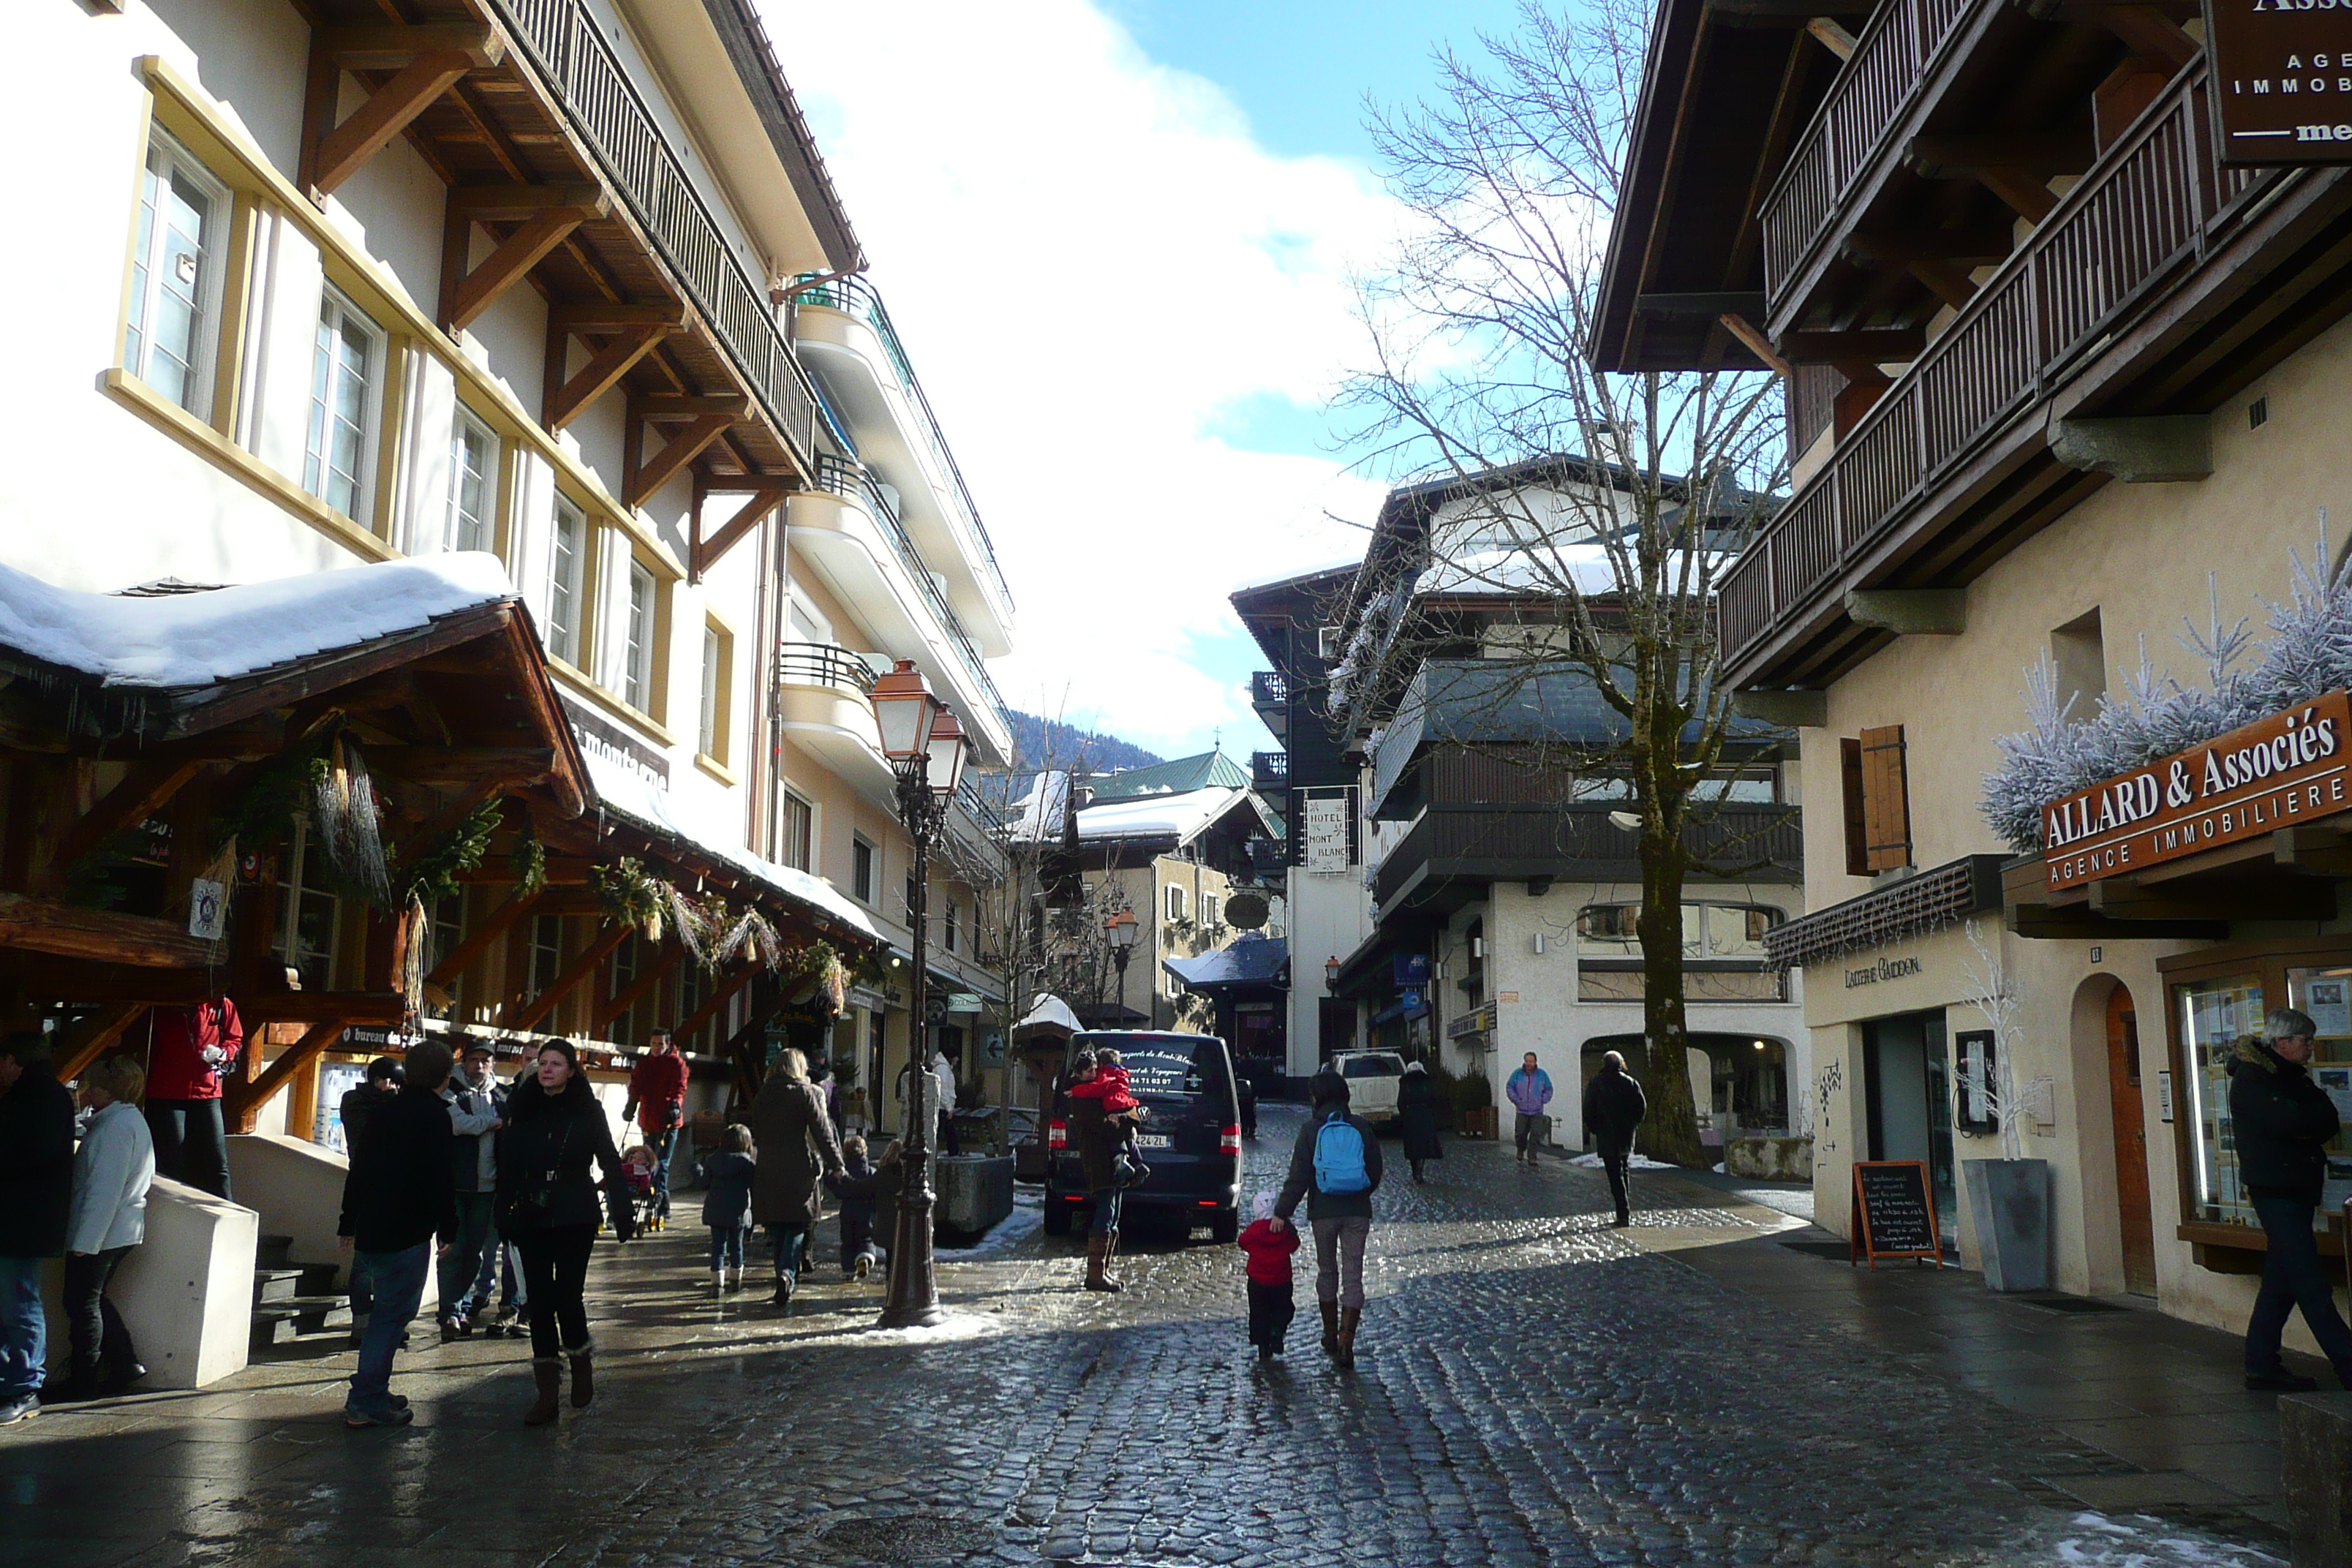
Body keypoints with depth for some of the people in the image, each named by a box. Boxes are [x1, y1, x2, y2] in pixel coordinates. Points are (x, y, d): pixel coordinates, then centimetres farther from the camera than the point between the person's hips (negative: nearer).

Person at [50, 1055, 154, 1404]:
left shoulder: (116, 1126, -19)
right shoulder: (129, 1119, 14)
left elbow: (105, 1189, -23)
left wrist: (84, 1241, -22)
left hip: (99, 1233, -10)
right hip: (121, 1231, 10)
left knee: (82, 1303, 1)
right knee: (92, 1300, 17)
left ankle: (82, 1380, 10)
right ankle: (126, 1364, 17)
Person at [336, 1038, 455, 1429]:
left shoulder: (383, 1110, 13)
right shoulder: (435, 1115, -10)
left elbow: (358, 1171, 18)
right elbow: (443, 1179, -14)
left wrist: (350, 1223, 25)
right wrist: (448, 1229, -6)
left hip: (372, 1229, 8)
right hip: (409, 1233, -8)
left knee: (387, 1311, 18)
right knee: (394, 1313, -3)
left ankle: (373, 1393, 23)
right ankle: (366, 1402, -5)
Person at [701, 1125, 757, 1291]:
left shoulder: (712, 1160, 4)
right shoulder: (746, 1161, -7)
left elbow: (705, 1185, 7)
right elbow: (753, 1184, -10)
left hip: (715, 1210, 2)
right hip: (737, 1211, -2)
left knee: (718, 1246, 4)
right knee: (736, 1246, 13)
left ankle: (717, 1282, -4)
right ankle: (737, 1280, 24)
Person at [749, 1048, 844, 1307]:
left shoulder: (763, 1095, 9)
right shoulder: (805, 1093, -5)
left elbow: (756, 1132, 16)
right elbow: (821, 1130, -7)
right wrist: (835, 1163, -2)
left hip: (769, 1169, 4)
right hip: (799, 1169, -4)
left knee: (777, 1227, 12)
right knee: (797, 1225, 1)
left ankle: (785, 1276, 15)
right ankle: (787, 1272, -18)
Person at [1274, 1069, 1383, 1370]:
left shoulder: (1312, 1129, -6)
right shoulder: (1361, 1127, 0)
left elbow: (1298, 1177, -10)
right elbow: (1375, 1173, 6)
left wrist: (1282, 1213, -6)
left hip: (1323, 1212, -1)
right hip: (1357, 1212, 1)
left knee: (1327, 1272, 16)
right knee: (1353, 1276, 3)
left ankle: (1330, 1337, 26)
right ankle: (1345, 1345, -4)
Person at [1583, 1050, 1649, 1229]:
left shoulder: (1595, 1083, -4)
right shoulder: (1630, 1083, 3)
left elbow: (1588, 1110, -5)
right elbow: (1642, 1107, 1)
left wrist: (1593, 1129, 8)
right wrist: (1632, 1125, 13)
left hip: (1606, 1138, -4)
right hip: (1626, 1136, 4)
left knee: (1615, 1175, -5)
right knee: (1622, 1172, 19)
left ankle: (1623, 1215, -10)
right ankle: (1626, 1212, 21)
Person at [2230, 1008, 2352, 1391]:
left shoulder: (2292, 1076, 18)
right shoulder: (2251, 1078, -11)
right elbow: (2286, 1122, -24)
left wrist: (2303, 1123, -10)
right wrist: (2312, 1119, -5)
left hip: (2297, 1190, 9)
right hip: (2275, 1190, -9)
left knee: (2281, 1282, 10)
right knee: (2311, 1285, -7)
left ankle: (2261, 1365, 14)